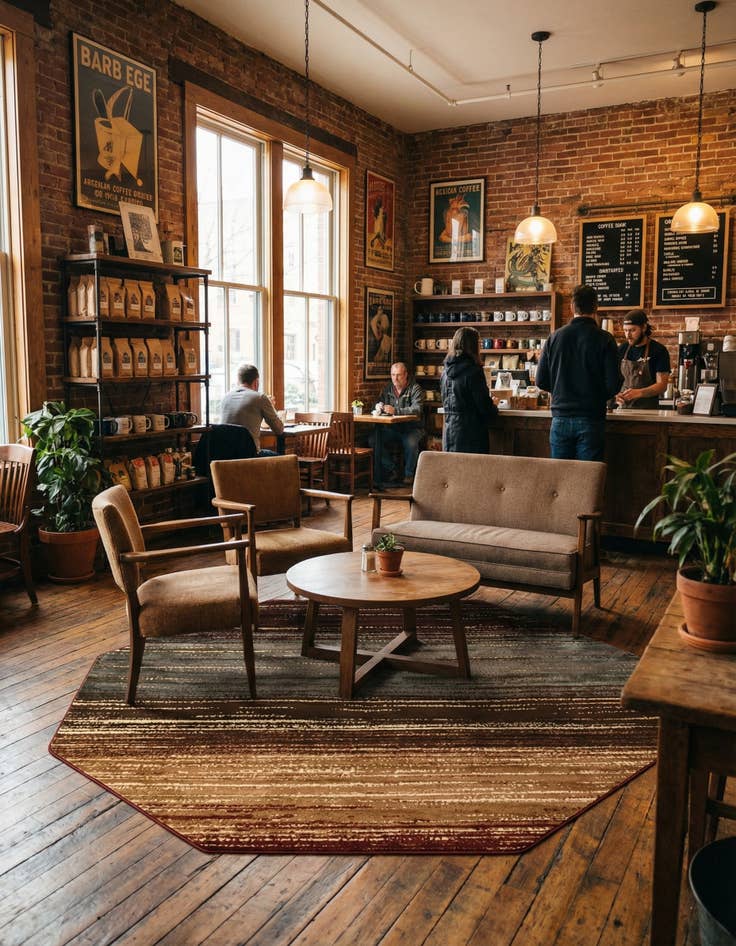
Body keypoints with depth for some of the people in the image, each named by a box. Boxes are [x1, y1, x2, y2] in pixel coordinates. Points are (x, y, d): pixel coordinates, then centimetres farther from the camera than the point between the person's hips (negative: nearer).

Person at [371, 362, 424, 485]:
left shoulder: (415, 389, -6)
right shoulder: (387, 388, 11)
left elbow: (417, 409, -22)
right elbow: (378, 404, 15)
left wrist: (396, 410, -32)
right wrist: (378, 407, -11)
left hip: (412, 428, -5)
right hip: (392, 428, 5)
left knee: (411, 443, -36)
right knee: (374, 439, -19)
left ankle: (409, 474, -11)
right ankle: (390, 470, -5)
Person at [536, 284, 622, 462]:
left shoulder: (555, 337, 2)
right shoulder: (604, 339, -6)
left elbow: (541, 382, 3)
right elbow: (613, 385, -10)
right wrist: (599, 396, 12)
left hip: (560, 418, 3)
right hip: (591, 419, -2)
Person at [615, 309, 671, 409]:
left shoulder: (659, 351, -3)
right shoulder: (622, 349, 8)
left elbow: (662, 386, -8)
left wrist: (638, 393, -24)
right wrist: (615, 394, -11)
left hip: (648, 409, -3)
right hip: (623, 407, 3)